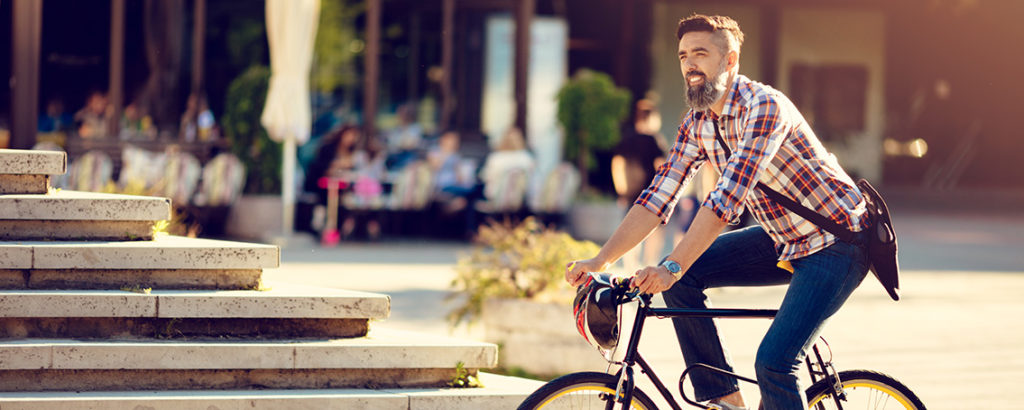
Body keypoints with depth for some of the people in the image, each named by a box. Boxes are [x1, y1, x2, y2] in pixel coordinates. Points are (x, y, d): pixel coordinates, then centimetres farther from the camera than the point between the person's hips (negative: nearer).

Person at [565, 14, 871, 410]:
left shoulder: (764, 107, -25)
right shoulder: (697, 124, 1)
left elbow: (728, 198, -33)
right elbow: (657, 198, 1)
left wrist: (672, 267, -40)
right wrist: (599, 260, -9)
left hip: (837, 242, -8)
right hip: (783, 240, 8)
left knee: (773, 363, -22)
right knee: (683, 276, -7)